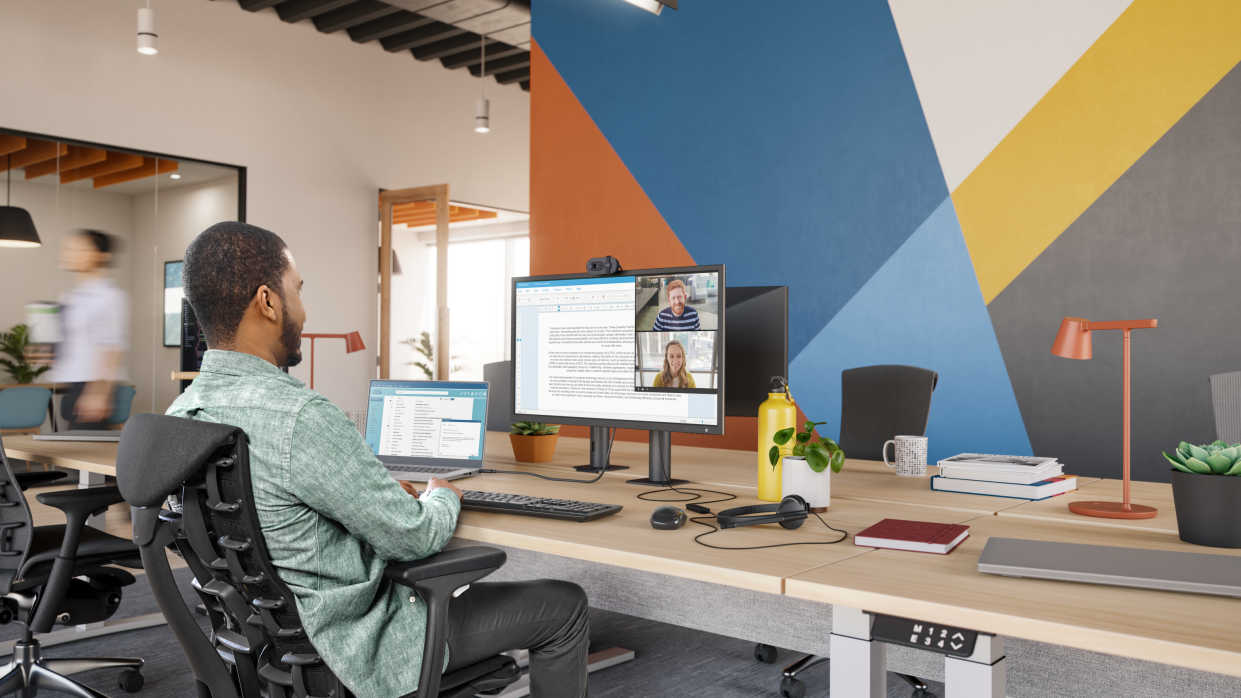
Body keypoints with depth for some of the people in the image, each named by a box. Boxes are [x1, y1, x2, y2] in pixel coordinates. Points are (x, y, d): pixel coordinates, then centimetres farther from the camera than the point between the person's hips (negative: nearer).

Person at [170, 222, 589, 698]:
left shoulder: (180, 414, -3)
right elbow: (412, 537, -22)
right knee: (564, 606, 4)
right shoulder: (300, 418, -32)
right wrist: (443, 498, -1)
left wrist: (383, 494, 11)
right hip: (357, 646, -9)